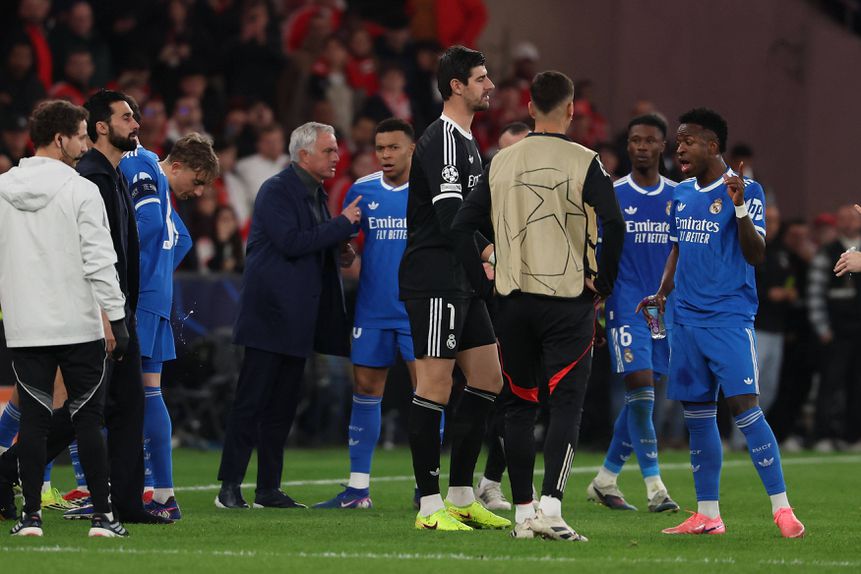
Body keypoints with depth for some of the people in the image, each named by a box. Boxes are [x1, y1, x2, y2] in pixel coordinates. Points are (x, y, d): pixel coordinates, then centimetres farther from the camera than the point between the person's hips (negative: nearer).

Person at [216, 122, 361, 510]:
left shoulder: (315, 193, 17)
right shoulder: (276, 191, -11)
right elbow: (291, 242, -22)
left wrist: (338, 253, 4)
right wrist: (343, 224, -17)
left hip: (298, 316, 9)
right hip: (271, 313, -9)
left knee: (283, 407, 9)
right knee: (251, 402, -7)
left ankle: (269, 489, 13)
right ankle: (229, 487, -4)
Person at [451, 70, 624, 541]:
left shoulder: (501, 162, 6)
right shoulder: (583, 162, -6)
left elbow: (461, 226, 5)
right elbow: (613, 226, -17)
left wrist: (484, 284, 10)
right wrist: (602, 282, -5)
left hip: (512, 302, 4)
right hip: (567, 302, -4)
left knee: (519, 408, 12)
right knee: (566, 406, -3)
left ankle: (522, 511, 14)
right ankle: (550, 508, -18)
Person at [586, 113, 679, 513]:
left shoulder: (678, 196, 9)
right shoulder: (610, 195, 0)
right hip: (625, 305, -4)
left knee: (643, 399, 6)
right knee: (641, 390, -15)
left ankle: (605, 480, 19)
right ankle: (654, 488, -15)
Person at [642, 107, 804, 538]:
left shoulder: (745, 191, -6)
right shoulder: (681, 195, 14)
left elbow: (756, 256, -12)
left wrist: (740, 208, -25)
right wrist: (662, 293, 10)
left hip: (730, 317, -7)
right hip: (686, 320, 7)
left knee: (743, 406, -15)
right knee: (696, 416, 7)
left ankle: (782, 509, -13)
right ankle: (707, 515, 12)